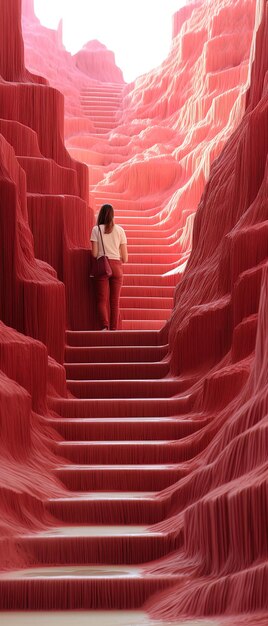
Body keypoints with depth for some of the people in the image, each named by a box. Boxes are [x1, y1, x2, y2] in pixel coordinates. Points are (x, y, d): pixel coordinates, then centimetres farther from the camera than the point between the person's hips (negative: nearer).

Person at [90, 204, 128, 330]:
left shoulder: (96, 229, 2)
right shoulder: (120, 230, 6)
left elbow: (94, 253, -3)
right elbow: (125, 258, 5)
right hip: (116, 265, 2)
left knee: (102, 300, 0)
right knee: (115, 301, 7)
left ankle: (104, 326, -19)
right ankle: (114, 328, 6)